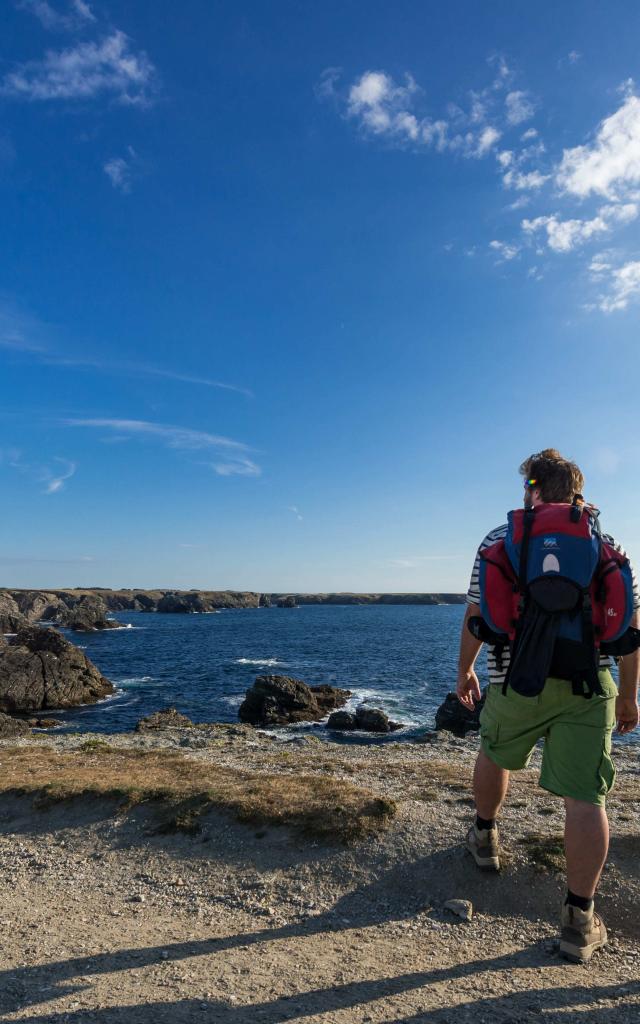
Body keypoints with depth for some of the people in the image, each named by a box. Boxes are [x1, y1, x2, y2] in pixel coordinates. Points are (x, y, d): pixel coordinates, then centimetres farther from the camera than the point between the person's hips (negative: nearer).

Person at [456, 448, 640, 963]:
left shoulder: (498, 541, 1)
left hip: (517, 682, 0)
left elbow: (476, 617, 2)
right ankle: (579, 920, 8)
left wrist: (465, 670, 16)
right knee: (585, 797, 3)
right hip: (588, 686, 1)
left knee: (494, 756, 25)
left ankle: (485, 836, 46)